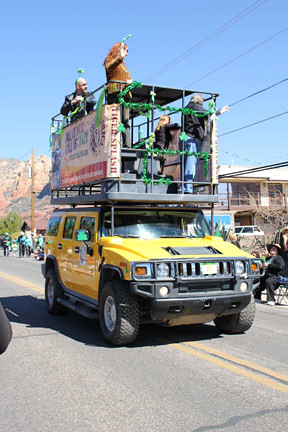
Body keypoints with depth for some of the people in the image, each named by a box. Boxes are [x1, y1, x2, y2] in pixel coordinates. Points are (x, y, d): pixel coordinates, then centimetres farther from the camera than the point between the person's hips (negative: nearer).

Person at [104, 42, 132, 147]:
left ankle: (127, 145, -9)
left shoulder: (123, 64, 34)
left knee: (126, 121, -4)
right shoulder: (110, 59, 12)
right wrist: (120, 58, -24)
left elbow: (129, 78, 28)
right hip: (114, 92, -7)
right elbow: (109, 68, -12)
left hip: (125, 94, 7)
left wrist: (130, 81, 4)